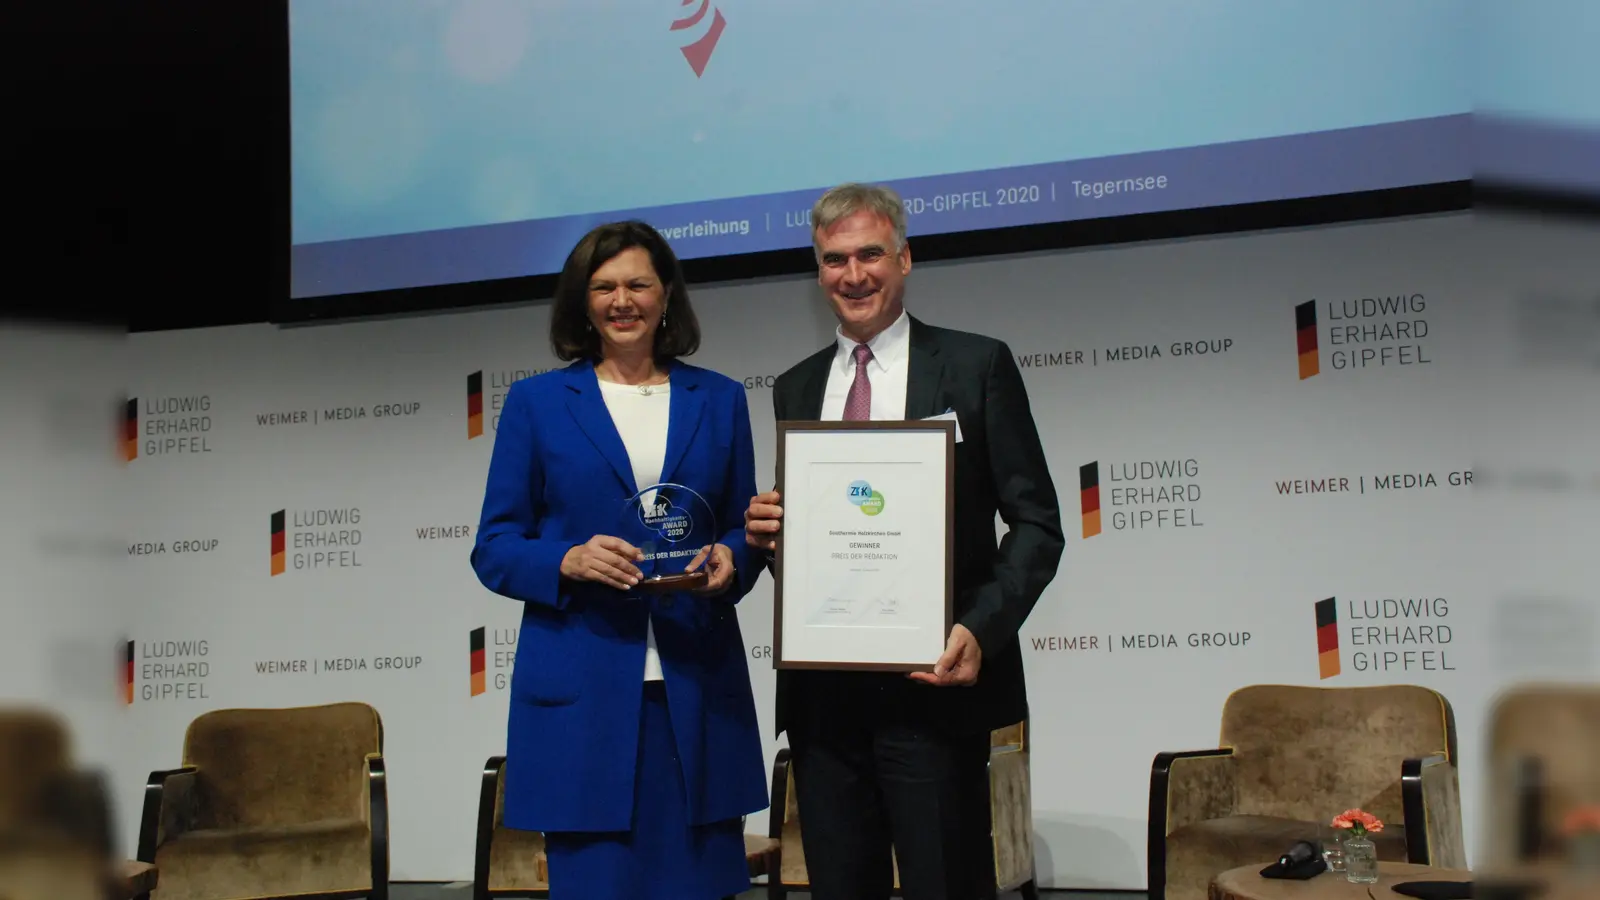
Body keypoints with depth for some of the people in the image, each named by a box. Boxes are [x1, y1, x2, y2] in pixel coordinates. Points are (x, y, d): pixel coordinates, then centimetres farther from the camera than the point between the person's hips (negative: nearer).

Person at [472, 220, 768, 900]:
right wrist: (570, 562, -15)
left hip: (696, 692, 2)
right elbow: (494, 550, 5)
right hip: (580, 697, -2)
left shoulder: (718, 400, 13)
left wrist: (729, 562, -7)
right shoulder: (537, 402, 7)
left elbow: (744, 530, 16)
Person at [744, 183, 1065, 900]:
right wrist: (763, 532, -3)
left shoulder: (976, 366, 2)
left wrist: (981, 629, -16)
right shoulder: (795, 389, 16)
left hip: (933, 686, -4)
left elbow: (1036, 523, -1)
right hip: (822, 696, 4)